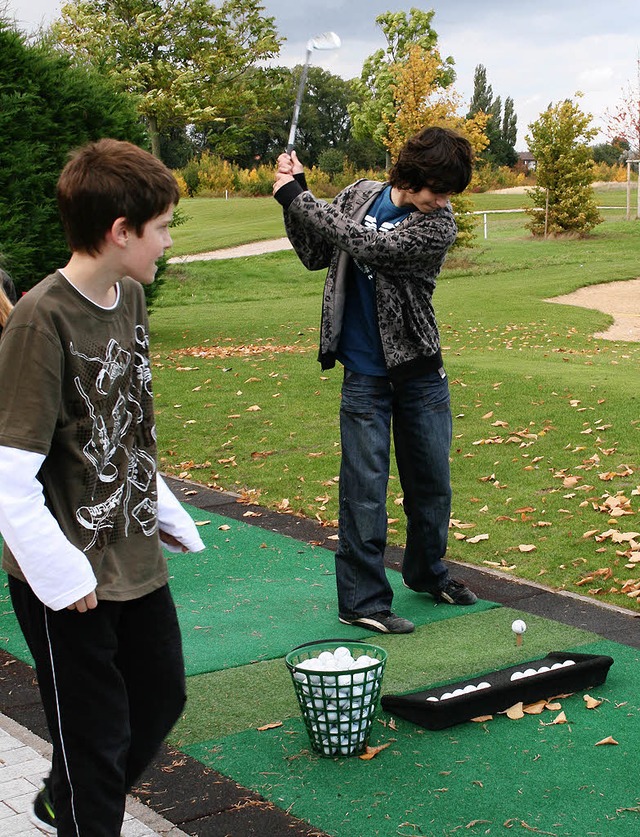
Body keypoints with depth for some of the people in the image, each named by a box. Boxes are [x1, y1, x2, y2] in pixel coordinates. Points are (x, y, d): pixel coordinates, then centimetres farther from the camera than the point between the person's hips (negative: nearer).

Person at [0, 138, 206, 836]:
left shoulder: (131, 297, 3)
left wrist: (165, 512, 16)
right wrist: (60, 572, -21)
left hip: (137, 560, 8)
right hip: (70, 582, -8)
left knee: (161, 698, 22)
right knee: (97, 735, 5)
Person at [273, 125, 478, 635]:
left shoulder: (438, 227, -11)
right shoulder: (361, 195, 1)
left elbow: (370, 247, -24)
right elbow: (317, 255, 11)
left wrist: (297, 197, -20)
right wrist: (295, 197, -4)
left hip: (420, 372, 0)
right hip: (365, 374, 0)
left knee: (432, 482, 12)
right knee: (365, 488, -4)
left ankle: (428, 574, 35)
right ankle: (362, 600, 4)